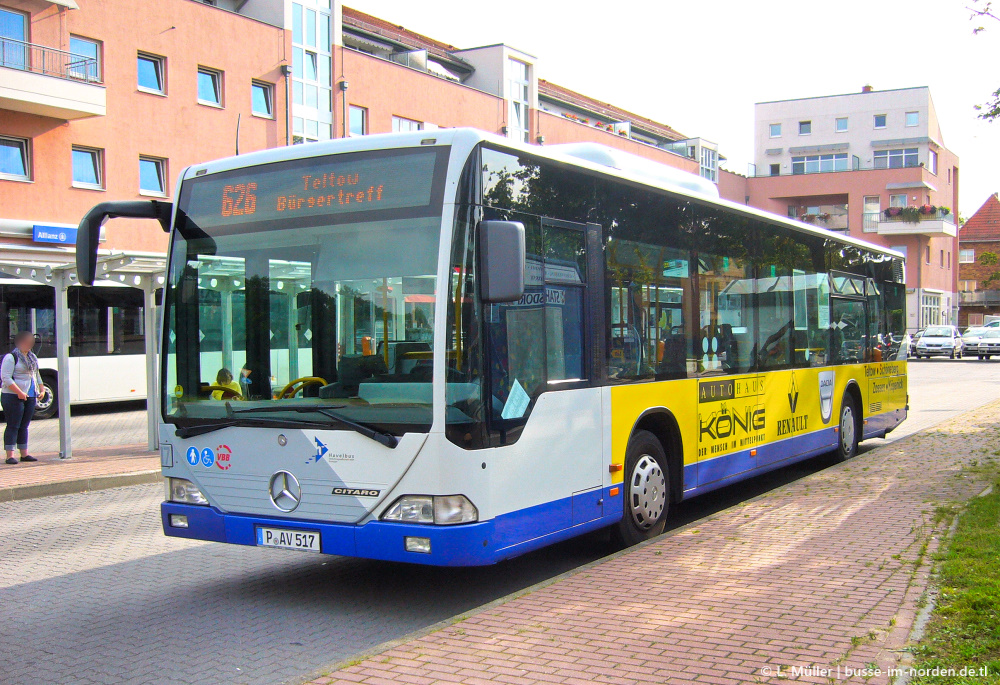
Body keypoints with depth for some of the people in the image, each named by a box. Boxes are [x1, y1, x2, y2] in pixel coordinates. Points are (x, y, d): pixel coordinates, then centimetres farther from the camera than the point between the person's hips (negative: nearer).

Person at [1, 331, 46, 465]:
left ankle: (24, 454, 15)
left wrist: (42, 389, 12)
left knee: (24, 426, 11)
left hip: (30, 397, 7)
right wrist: (19, 392, -22)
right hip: (13, 397, -7)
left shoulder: (32, 357, 15)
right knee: (13, 426, -6)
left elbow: (37, 375, 25)